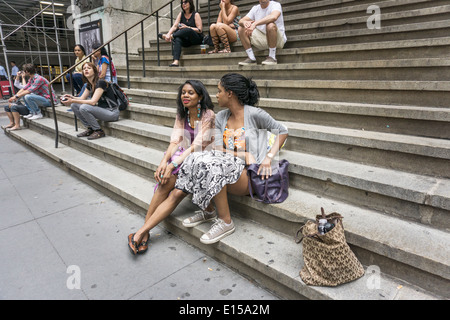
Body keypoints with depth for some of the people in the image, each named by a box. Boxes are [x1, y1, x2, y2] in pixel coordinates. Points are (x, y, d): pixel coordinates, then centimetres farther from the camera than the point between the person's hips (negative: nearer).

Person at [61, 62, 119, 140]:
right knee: (74, 105, 0)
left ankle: (99, 131, -11)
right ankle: (89, 129, 7)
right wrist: (72, 97, -10)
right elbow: (82, 98, 11)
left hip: (112, 113, -9)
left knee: (84, 107, -28)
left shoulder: (101, 82, -18)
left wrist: (73, 101, -27)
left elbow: (93, 102, -26)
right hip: (101, 109, 9)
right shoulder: (89, 85, 9)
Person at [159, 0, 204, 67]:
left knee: (188, 30, -35)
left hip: (197, 39, -4)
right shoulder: (181, 14, 11)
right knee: (177, 39, -30)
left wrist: (187, 27, -19)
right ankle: (176, 61, -46)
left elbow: (200, 30, -9)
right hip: (186, 41, 4)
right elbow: (175, 26, -2)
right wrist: (168, 34, -22)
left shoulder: (196, 14, -2)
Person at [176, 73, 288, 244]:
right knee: (196, 159, -19)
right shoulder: (220, 117, 10)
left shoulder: (254, 114, -7)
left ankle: (226, 222, -15)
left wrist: (268, 157, -11)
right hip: (229, 166, 6)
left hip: (249, 175, -6)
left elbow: (282, 131, 1)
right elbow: (218, 149, 0)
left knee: (212, 166, -32)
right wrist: (244, 154, -17)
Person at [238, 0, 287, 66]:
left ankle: (272, 57, -21)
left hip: (278, 40, -5)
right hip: (262, 41, 5)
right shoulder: (255, 8, 8)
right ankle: (251, 58, -5)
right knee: (241, 29, -5)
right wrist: (245, 22, -24)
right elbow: (240, 21, 1)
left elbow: (273, 17, -33)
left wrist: (255, 23, -40)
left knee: (270, 25, -35)